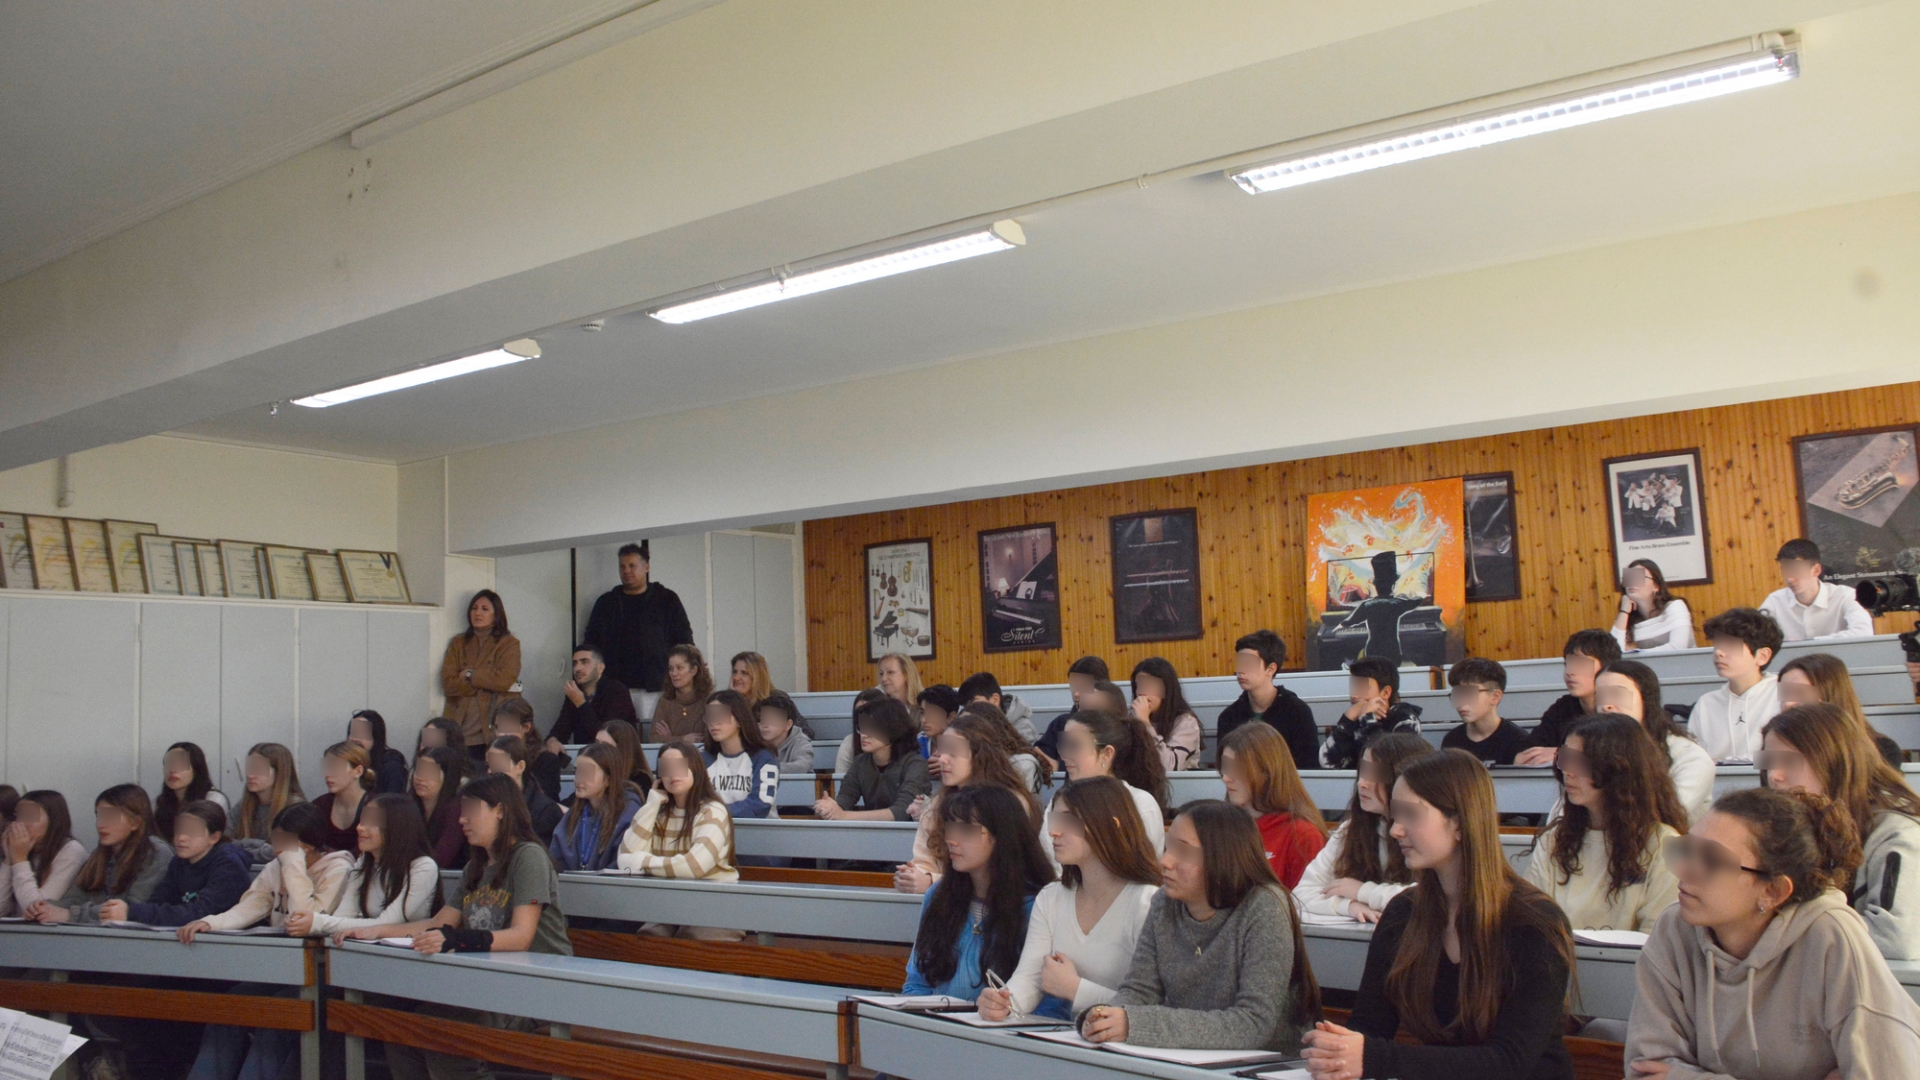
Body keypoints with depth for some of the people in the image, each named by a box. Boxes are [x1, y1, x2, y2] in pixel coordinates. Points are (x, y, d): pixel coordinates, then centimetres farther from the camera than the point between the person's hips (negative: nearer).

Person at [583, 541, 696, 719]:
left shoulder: (667, 600, 8)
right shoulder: (606, 603, 15)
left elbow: (684, 642, 6)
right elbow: (591, 643, 17)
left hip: (655, 689, -2)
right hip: (615, 689, 2)